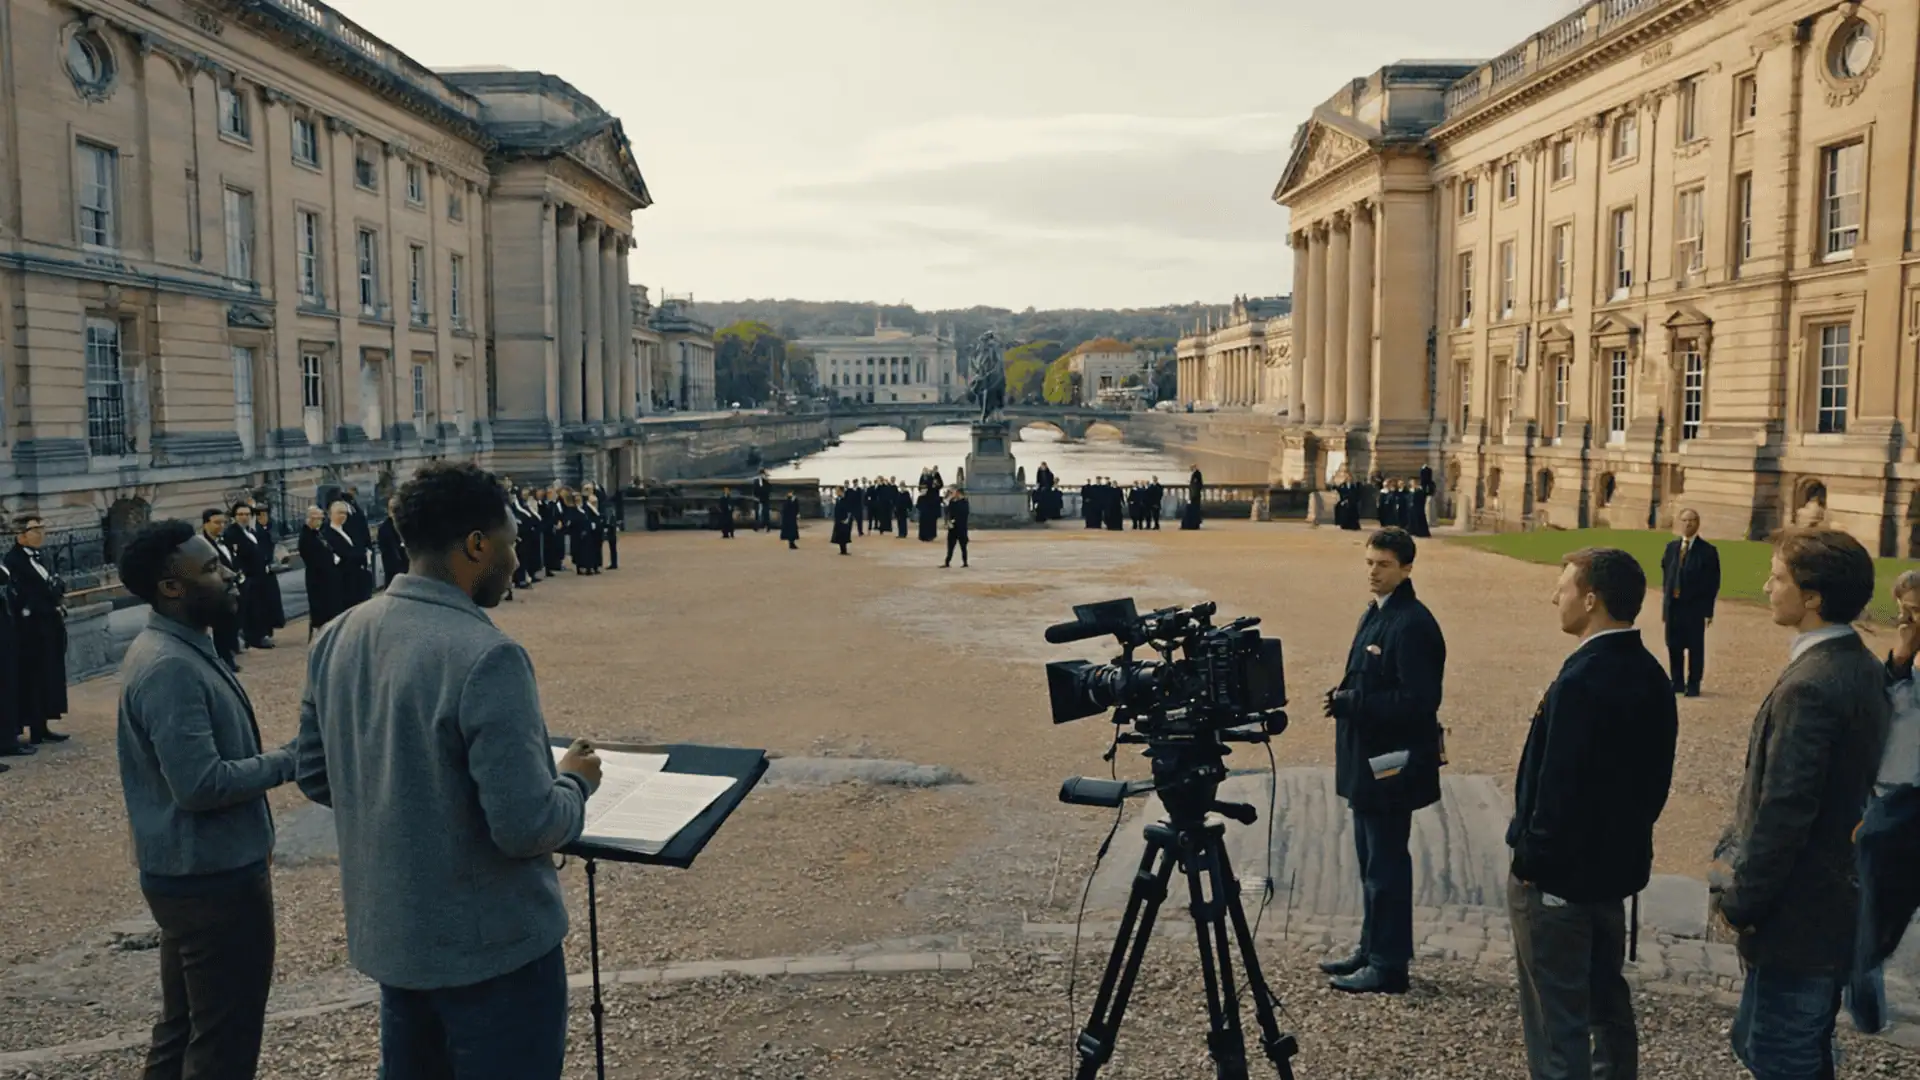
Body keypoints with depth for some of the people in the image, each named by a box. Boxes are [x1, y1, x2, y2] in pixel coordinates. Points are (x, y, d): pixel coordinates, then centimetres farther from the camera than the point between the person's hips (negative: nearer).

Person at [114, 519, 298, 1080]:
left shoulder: (177, 649, 8)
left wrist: (279, 757, 12)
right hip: (212, 877, -10)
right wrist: (287, 760, -19)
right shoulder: (170, 668, -24)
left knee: (184, 1026, 22)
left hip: (194, 871, 10)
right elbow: (201, 784, -28)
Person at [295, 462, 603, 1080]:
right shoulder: (485, 656, -26)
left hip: (389, 935, 7)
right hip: (491, 945, -7)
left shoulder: (335, 638, -1)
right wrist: (575, 782, -7)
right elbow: (527, 827, -26)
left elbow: (315, 775, 11)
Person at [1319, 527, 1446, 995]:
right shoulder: (1375, 614, 12)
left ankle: (1389, 965, 10)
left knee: (1386, 864, -1)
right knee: (1372, 860, 18)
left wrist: (1353, 703, -22)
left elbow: (1419, 700, -23)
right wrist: (1345, 699, 6)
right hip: (1366, 761, 10)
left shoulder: (1413, 624, -17)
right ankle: (1372, 950, 30)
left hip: (1391, 763, -10)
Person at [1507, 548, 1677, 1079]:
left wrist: (1529, 859, -14)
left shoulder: (1582, 679, -25)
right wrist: (1626, 834, 18)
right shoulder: (1650, 675, 3)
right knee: (1607, 1000, 23)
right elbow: (1655, 775, 11)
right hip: (1616, 863, 9)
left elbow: (1558, 785, -25)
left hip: (1558, 874, -9)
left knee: (1556, 1019, 2)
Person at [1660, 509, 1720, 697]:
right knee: (1673, 646, 9)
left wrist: (1708, 610, -8)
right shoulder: (1671, 547, 9)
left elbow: (1712, 583, -4)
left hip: (1695, 607, -4)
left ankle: (1693, 685, 12)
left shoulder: (1707, 551, -4)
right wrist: (1665, 604, 6)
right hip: (1673, 605, 4)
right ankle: (1677, 683, 21)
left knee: (1695, 647, 3)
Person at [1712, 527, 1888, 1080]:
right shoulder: (1864, 669, 6)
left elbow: (1783, 811, -24)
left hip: (1797, 915, -9)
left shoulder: (1808, 687, -25)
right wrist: (1734, 855, 12)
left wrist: (1740, 900, -12)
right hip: (1840, 903, 10)